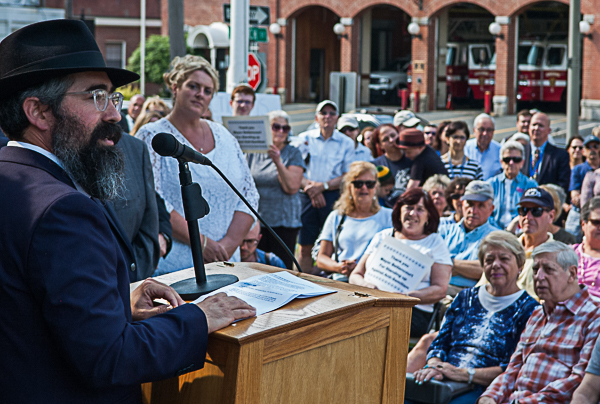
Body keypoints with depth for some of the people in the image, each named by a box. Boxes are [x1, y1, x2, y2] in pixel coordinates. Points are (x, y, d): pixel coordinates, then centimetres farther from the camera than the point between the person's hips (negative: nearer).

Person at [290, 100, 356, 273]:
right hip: (306, 196, 1)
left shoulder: (346, 143, 8)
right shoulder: (304, 138, 9)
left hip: (333, 196, -1)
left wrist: (323, 186, -10)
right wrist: (309, 185, -12)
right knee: (305, 247, 0)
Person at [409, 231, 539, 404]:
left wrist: (465, 374, -16)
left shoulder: (529, 309, 2)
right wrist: (433, 367, -8)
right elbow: (440, 343, 16)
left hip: (484, 390, -4)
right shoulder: (465, 298, 20)